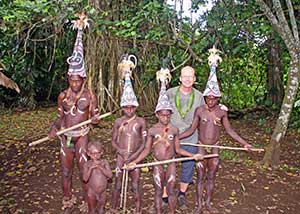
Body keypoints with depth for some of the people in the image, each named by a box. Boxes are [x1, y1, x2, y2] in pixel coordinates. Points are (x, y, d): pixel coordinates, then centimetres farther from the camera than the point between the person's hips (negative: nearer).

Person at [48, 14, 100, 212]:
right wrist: (54, 128, -9)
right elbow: (61, 117, 9)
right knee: (66, 172, 13)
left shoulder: (90, 96, -7)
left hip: (81, 137, -3)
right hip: (65, 137, 3)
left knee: (84, 170, 5)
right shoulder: (63, 96, 1)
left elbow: (94, 116, 1)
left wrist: (95, 119, -21)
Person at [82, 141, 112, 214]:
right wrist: (90, 168, -30)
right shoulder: (87, 164, -12)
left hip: (103, 191, 1)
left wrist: (100, 167, -28)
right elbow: (85, 179, -19)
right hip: (92, 192, -1)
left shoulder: (104, 162, -10)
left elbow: (110, 175, -19)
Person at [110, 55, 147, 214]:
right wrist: (122, 153, -12)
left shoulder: (140, 121, -3)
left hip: (135, 156, -1)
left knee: (136, 185, 6)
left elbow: (143, 142, -4)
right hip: (121, 156, 1)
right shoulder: (119, 121, 0)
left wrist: (134, 156, -14)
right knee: (117, 184, 8)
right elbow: (113, 141, 2)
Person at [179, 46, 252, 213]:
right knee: (201, 177, 6)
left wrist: (244, 143, 2)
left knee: (211, 177, 12)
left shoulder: (222, 111, -5)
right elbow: (192, 130, -3)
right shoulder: (199, 110, -9)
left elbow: (229, 129, 3)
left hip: (215, 147, 1)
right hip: (201, 146, -1)